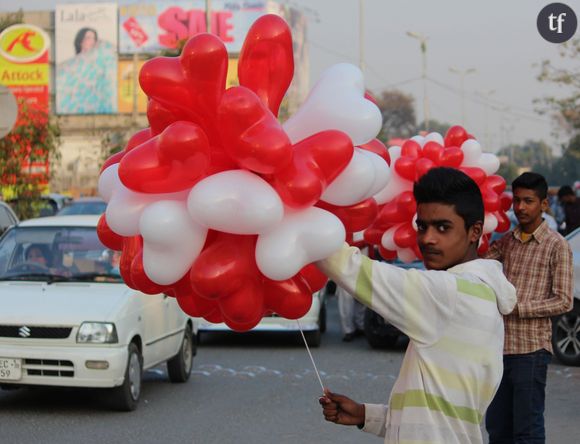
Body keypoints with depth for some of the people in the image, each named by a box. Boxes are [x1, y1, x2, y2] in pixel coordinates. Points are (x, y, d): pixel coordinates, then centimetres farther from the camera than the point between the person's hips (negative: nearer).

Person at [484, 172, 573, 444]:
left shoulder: (556, 246, -5)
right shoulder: (507, 241, 12)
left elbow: (563, 301, -10)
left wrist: (516, 308, -16)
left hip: (531, 350, -6)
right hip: (499, 347, 6)